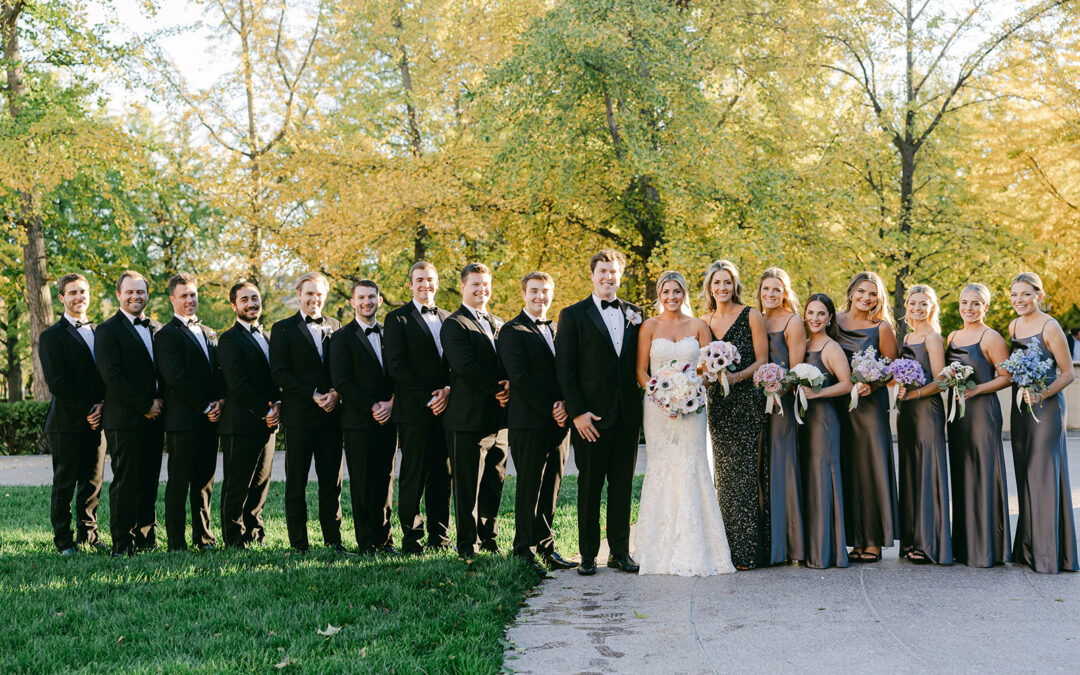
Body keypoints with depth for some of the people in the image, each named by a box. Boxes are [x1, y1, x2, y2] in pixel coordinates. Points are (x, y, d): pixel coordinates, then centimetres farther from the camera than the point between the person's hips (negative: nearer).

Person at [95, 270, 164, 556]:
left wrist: (160, 400, -2)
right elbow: (112, 376, -12)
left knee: (149, 482, 9)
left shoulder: (157, 329, 16)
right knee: (125, 483, -3)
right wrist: (145, 405, -13)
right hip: (125, 419, -6)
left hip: (153, 417, 6)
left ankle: (147, 538, 17)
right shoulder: (108, 331, -3)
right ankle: (123, 544, 2)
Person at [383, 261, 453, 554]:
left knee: (442, 477, 7)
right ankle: (411, 539, 7)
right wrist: (427, 397, -13)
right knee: (413, 477, -2)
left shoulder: (448, 319, 17)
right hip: (414, 410, -4)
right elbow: (396, 366, -8)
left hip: (445, 408, 5)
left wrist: (448, 391, -7)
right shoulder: (398, 318, 1)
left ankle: (439, 539, 13)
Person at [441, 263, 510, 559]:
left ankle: (488, 539, 21)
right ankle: (468, 544, 8)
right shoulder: (454, 324, -5)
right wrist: (496, 389, -14)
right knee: (467, 486, 0)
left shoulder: (498, 324, 19)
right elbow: (465, 365, -17)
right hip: (468, 418, -7)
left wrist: (508, 385, -6)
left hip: (498, 418, 7)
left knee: (495, 483, 11)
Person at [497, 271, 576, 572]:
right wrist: (549, 410, -13)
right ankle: (525, 550, 6)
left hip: (558, 422, 6)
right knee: (529, 488, -2)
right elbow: (520, 378, -12)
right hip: (529, 423, -6)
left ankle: (546, 547, 16)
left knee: (551, 488, 9)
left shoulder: (557, 330, 18)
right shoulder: (513, 331, -4)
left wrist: (564, 404, -5)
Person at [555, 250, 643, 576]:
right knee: (589, 486, 2)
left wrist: (642, 406, 3)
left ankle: (620, 552, 16)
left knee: (623, 486, 8)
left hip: (627, 414, 4)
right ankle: (588, 555, 10)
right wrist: (577, 412, -12)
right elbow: (565, 369, -4)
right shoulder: (573, 315, 0)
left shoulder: (634, 314, 12)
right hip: (592, 416, -3)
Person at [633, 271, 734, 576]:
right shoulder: (650, 327, 5)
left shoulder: (698, 326, 9)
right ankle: (661, 549, 2)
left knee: (692, 469, -4)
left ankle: (694, 549, 1)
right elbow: (641, 371, 3)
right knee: (660, 469, -3)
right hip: (658, 409, -1)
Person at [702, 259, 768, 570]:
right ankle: (728, 547, 7)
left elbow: (762, 360, -3)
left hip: (747, 401, -4)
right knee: (725, 473, 4)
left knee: (746, 471, -8)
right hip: (717, 403, 4)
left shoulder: (752, 317, 0)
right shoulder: (704, 321, 13)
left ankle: (747, 549, -6)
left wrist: (737, 376, -18)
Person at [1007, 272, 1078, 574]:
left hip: (1047, 407, -7)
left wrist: (1044, 394, -23)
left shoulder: (1050, 328, -11)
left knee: (1045, 474, -6)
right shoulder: (1014, 326, 10)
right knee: (1025, 474, 9)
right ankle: (1029, 548, 17)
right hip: (1021, 407, 7)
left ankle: (1050, 554, -2)